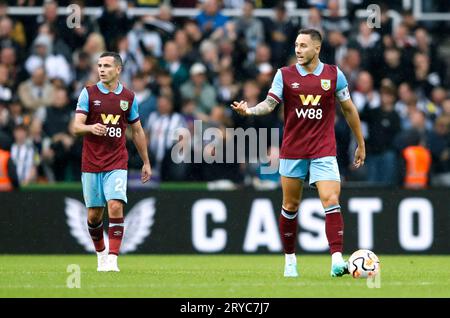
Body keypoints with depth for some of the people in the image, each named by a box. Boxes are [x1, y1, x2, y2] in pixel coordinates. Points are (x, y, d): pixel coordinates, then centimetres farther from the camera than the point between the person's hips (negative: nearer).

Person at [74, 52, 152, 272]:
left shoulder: (128, 97, 5)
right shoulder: (88, 93, 0)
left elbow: (137, 131, 15)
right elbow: (76, 127, -8)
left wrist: (146, 162, 16)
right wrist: (91, 128, -30)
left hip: (117, 164, 0)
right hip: (91, 164, 0)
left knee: (116, 207, -18)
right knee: (94, 214, 5)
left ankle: (112, 259, -17)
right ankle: (101, 254, 27)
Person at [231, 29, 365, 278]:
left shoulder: (334, 75, 1)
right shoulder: (285, 75, 0)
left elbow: (349, 109, 9)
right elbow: (270, 104, -7)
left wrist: (361, 144, 13)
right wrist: (249, 110, -28)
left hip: (323, 151, -1)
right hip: (292, 151, 1)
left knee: (331, 201, -16)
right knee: (290, 206, 8)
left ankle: (337, 260, -21)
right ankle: (290, 260, 23)